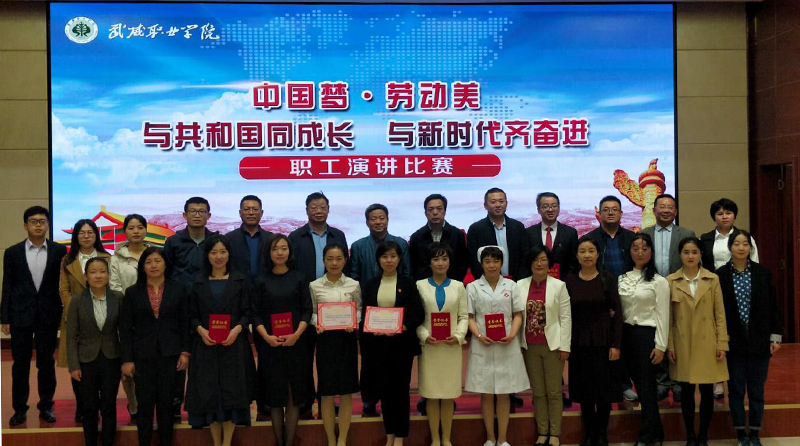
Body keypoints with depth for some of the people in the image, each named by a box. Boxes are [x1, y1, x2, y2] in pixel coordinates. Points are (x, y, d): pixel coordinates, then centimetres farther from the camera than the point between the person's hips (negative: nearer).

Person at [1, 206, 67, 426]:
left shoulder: (59, 251, 2)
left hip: (48, 316, 0)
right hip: (21, 316, 0)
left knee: (47, 363, 7)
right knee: (20, 364, 6)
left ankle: (46, 406, 19)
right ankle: (20, 409, 17)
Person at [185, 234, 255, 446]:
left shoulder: (240, 280, 5)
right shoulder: (199, 283, 9)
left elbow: (247, 312, 2)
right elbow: (192, 316, 7)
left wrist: (237, 329, -16)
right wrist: (201, 330, -12)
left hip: (234, 344, -1)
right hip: (206, 344, 1)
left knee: (231, 391, -3)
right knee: (209, 391, 1)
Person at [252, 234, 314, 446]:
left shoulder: (299, 278, 4)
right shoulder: (262, 280, 5)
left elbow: (307, 310, 2)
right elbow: (255, 313, 2)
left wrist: (297, 334, -13)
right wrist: (266, 336, -13)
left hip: (296, 343, 0)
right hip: (270, 344, 0)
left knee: (294, 393, -1)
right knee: (275, 394, 3)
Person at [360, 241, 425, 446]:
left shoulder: (408, 283, 0)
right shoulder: (370, 285, 8)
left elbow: (419, 314, -5)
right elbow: (364, 316, 7)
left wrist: (402, 327, -21)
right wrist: (369, 335, -8)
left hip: (402, 343, -2)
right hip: (378, 344, 3)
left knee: (401, 388, 3)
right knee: (384, 389, 8)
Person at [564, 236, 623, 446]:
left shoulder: (608, 279, -2)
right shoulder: (570, 281, 2)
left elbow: (617, 313, -3)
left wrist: (616, 344, -9)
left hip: (603, 342, -1)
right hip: (579, 343, 1)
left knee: (604, 389, 2)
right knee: (584, 390, 7)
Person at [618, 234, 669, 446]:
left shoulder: (659, 281, -5)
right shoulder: (622, 279, 7)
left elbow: (662, 315, -7)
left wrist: (660, 345, -11)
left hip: (647, 334, -5)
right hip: (627, 334, 5)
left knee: (646, 386, -1)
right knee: (638, 384, 10)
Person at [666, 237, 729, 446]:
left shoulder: (713, 279, 1)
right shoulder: (671, 281, 0)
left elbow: (720, 314, 1)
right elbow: (668, 317, 1)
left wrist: (722, 343, -4)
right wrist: (669, 345, -2)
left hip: (707, 343, 0)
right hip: (683, 345, 0)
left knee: (707, 391, 4)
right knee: (686, 392, 6)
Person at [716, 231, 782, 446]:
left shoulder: (762, 273, 1)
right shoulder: (720, 275, -3)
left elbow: (772, 306, 3)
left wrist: (776, 336, 0)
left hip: (759, 340, 1)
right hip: (733, 341, -1)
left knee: (756, 389, 8)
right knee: (736, 389, 6)